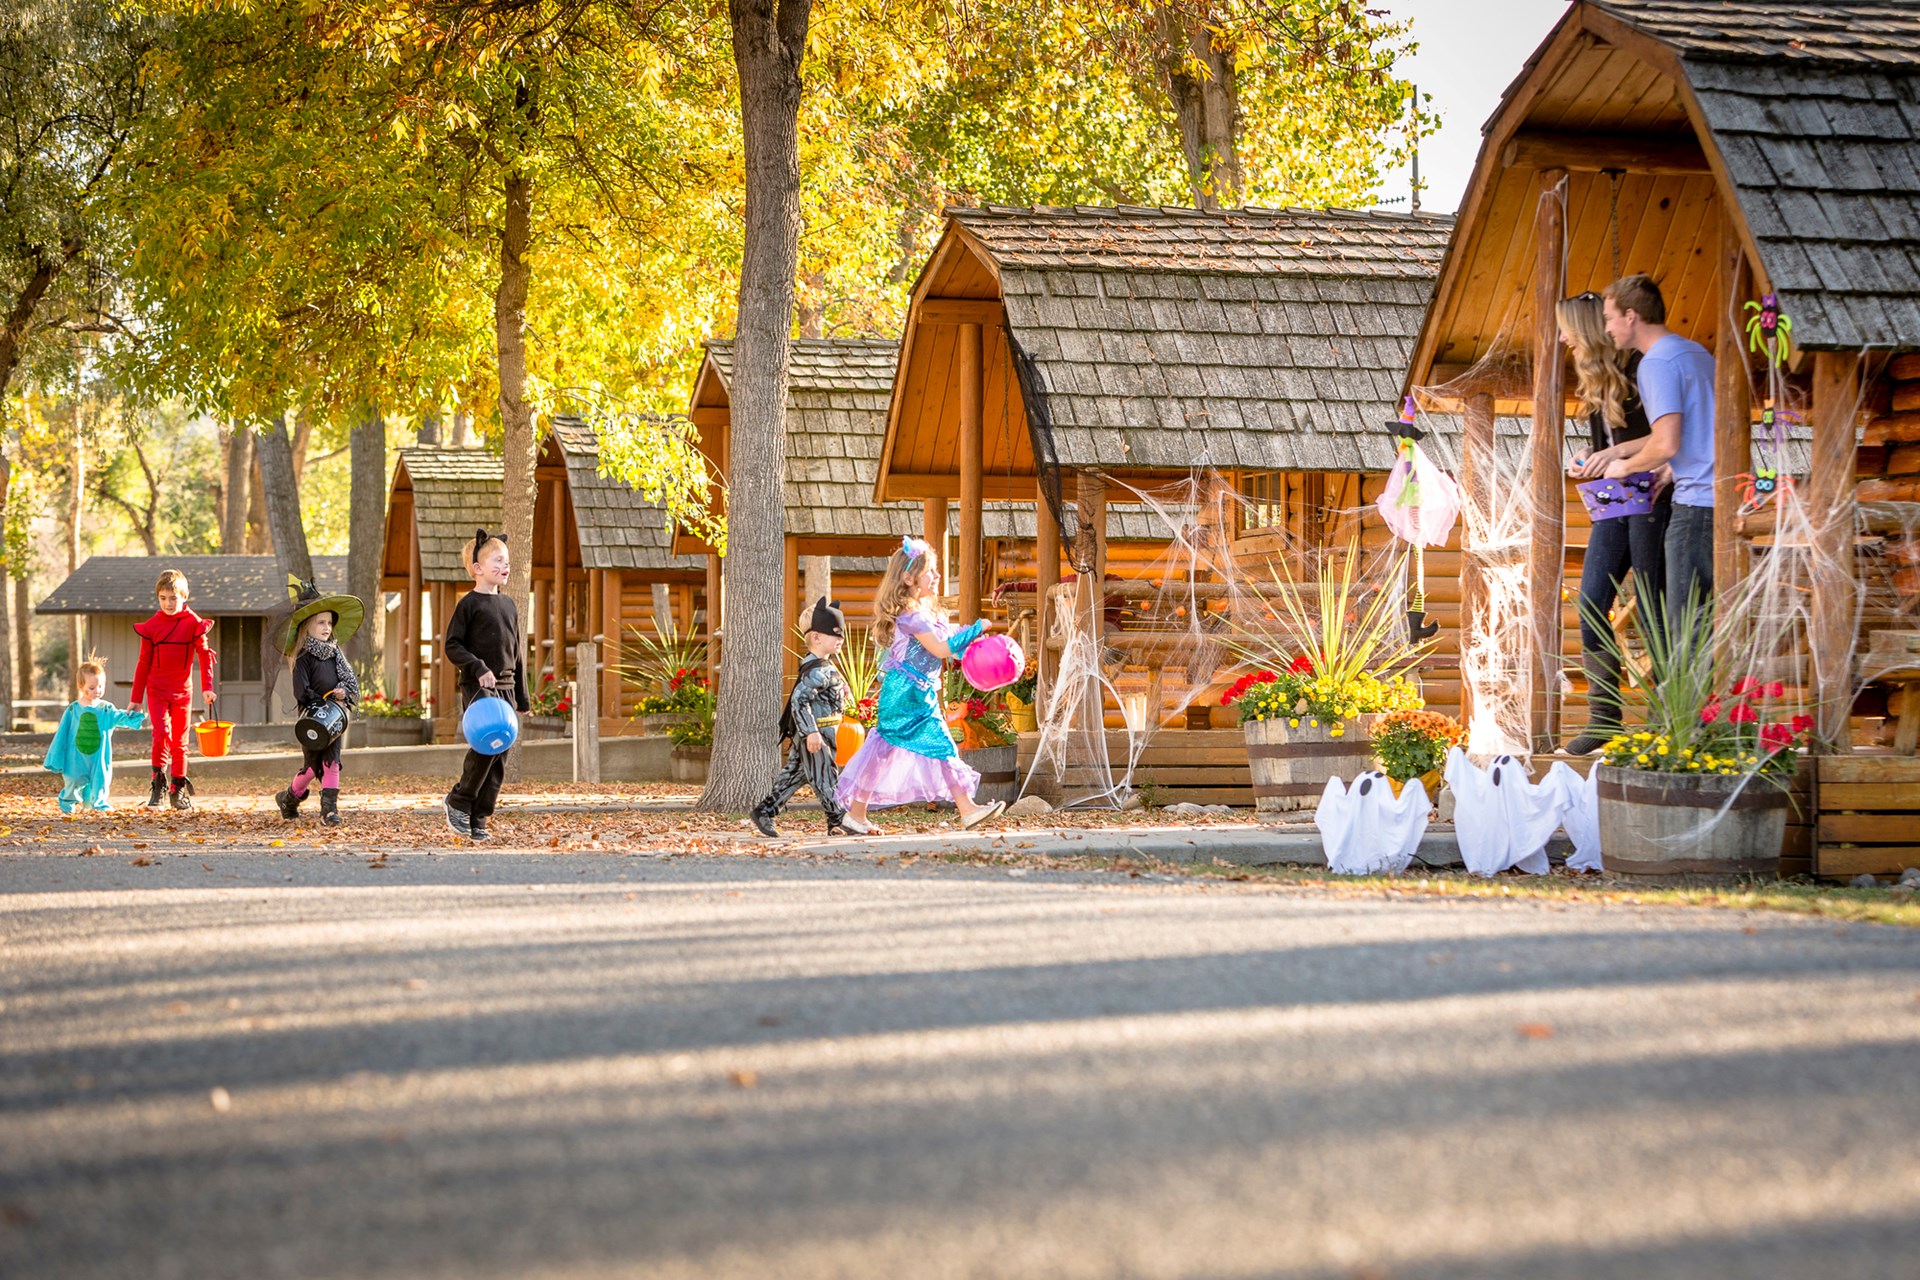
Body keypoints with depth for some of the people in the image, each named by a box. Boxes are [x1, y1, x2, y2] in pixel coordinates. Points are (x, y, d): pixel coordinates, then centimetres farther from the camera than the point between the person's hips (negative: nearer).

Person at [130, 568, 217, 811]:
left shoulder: (193, 622, -3)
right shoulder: (152, 626, 0)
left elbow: (204, 655, 0)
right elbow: (144, 662, 5)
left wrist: (207, 687, -10)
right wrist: (136, 698, 7)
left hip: (182, 690, 0)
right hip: (156, 689, 0)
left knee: (180, 741, 7)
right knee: (162, 732, -18)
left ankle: (179, 791, 18)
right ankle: (159, 786, -10)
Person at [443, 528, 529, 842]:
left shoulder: (510, 607, 17)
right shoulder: (469, 604, -3)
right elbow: (452, 645, -6)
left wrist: (523, 698, 19)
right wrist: (478, 668, -20)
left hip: (506, 688, 7)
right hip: (478, 687, -7)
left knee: (502, 751, 2)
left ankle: (478, 821, 7)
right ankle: (459, 801, -5)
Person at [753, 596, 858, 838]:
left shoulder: (824, 666, 14)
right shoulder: (817, 671, -20)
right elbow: (799, 699, -27)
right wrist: (811, 732, -31)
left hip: (814, 734, 11)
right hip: (815, 735, -11)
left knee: (795, 775, 14)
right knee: (825, 776, -2)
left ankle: (765, 810, 17)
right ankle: (838, 820, 5)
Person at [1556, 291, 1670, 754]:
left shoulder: (1639, 367, -11)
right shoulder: (1594, 378, 14)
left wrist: (1619, 451, -22)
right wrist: (1586, 457, 2)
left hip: (1651, 496, -8)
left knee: (1651, 610, -4)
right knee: (1591, 603, 0)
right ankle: (1603, 716, 5)